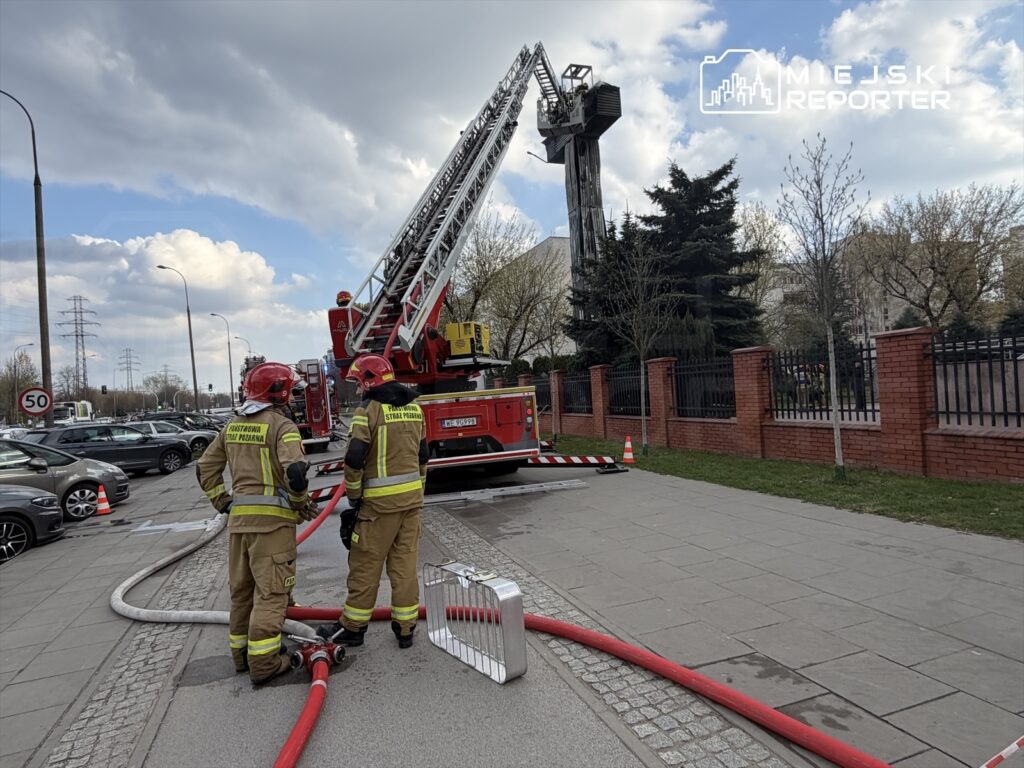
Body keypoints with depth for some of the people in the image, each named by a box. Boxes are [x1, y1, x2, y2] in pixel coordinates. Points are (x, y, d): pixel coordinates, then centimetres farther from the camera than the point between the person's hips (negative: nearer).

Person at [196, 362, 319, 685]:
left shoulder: (233, 426, 12)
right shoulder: (281, 425, -11)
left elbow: (205, 468, 17)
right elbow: (294, 471, -25)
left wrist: (223, 502, 20)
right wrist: (302, 503, -9)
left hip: (239, 517, 8)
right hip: (272, 518, -7)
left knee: (242, 588, 18)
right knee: (271, 591, -1)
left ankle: (241, 652, 30)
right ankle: (263, 663, 3)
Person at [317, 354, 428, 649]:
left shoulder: (368, 410, -13)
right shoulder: (414, 408, 9)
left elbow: (354, 460, -17)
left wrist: (354, 496, -3)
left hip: (379, 501, -6)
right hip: (412, 497, 6)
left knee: (365, 566, 7)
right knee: (405, 564, 11)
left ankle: (352, 627, 20)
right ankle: (405, 627, 18)